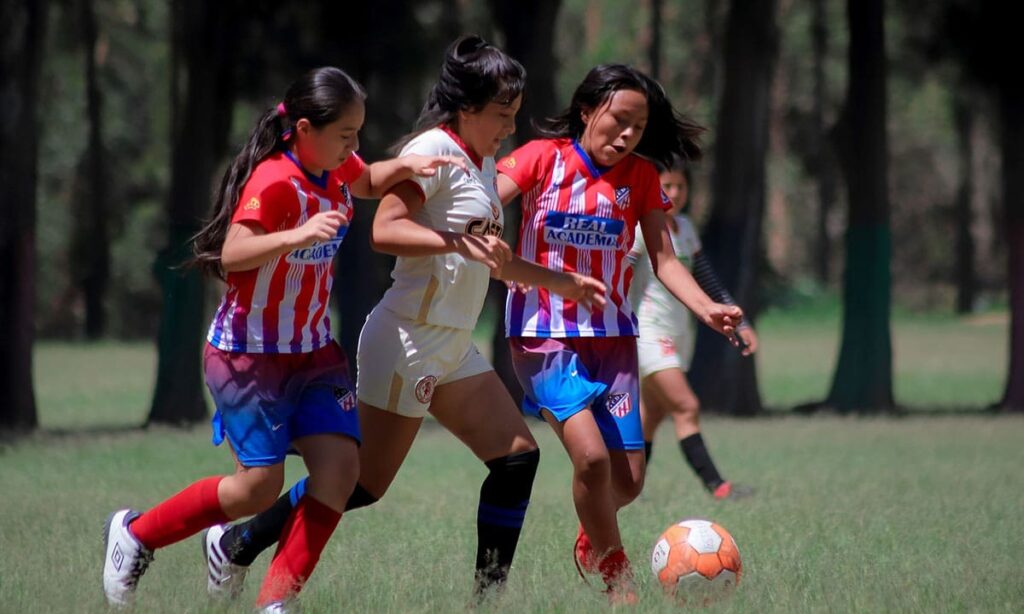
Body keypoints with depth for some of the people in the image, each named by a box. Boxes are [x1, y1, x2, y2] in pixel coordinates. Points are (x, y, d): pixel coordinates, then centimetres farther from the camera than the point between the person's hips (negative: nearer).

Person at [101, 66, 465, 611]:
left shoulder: (337, 171, 3)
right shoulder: (275, 182, -22)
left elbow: (367, 182, 28)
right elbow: (231, 255, -33)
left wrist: (406, 165, 8)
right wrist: (299, 235, -47)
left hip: (313, 350, 8)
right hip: (248, 354, -8)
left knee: (341, 465, -8)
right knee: (259, 486, -9)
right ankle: (135, 532, 13)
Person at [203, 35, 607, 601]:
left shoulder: (484, 165, 15)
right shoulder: (435, 150, -13)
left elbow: (489, 259, 28)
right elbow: (385, 230, -26)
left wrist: (564, 283, 29)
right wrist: (459, 241, -34)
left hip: (452, 349, 9)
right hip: (409, 340, -9)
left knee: (518, 457, 0)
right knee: (364, 482, -4)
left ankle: (488, 592, 4)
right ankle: (234, 546, 8)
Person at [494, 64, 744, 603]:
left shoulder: (640, 176, 4)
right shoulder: (544, 158, -5)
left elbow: (663, 260, 2)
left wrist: (706, 309, -14)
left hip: (612, 336, 4)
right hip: (544, 335, -4)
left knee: (628, 479, 1)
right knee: (592, 456, -23)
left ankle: (590, 540, 35)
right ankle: (615, 574, -3)